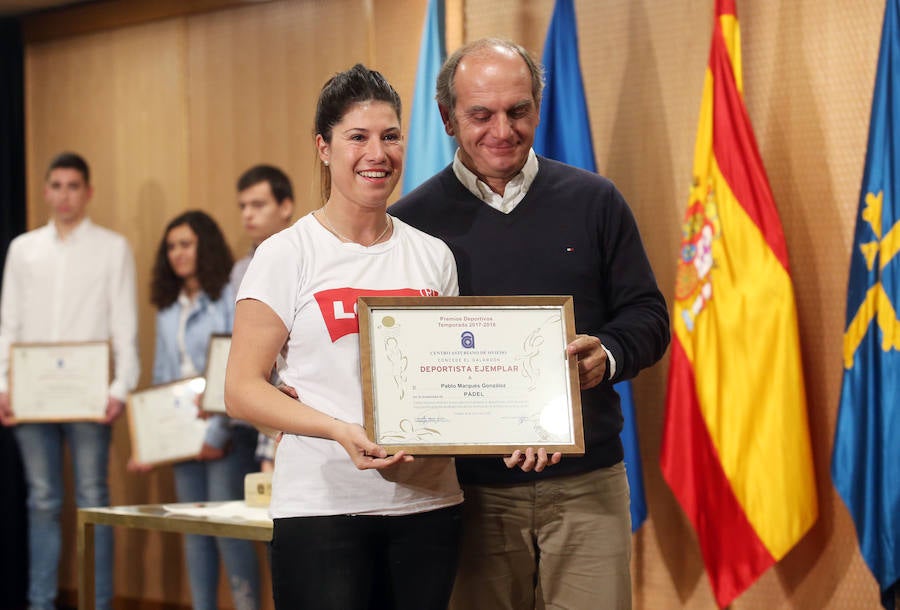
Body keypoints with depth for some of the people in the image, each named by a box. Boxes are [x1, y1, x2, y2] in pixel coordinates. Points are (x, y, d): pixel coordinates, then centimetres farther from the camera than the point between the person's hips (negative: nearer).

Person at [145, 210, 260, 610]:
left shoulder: (230, 299, -6)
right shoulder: (167, 309, 16)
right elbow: (162, 376, 18)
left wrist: (218, 432, -16)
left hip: (228, 431, -7)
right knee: (194, 529, 7)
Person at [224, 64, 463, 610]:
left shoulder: (433, 256, 12)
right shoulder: (287, 256, -1)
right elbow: (243, 391, -6)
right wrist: (341, 430, -20)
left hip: (428, 501, 4)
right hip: (324, 506, -4)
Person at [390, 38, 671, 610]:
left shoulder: (594, 201, 5)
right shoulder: (411, 221, 2)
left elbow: (648, 315, 7)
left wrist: (607, 355, -15)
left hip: (586, 483, 1)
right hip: (471, 490, 0)